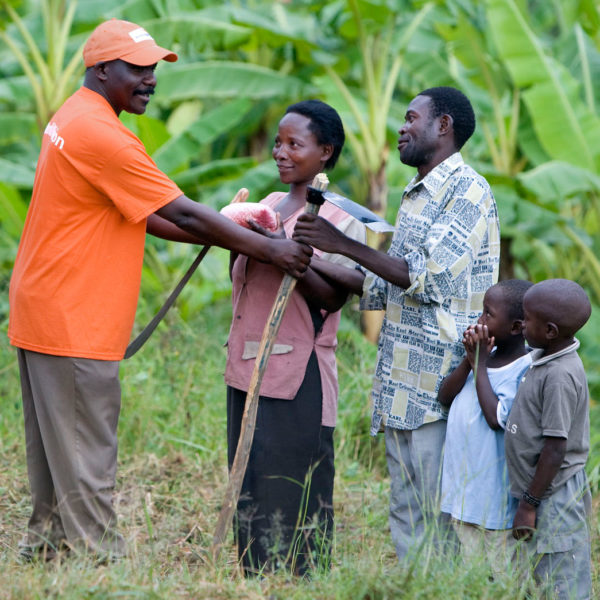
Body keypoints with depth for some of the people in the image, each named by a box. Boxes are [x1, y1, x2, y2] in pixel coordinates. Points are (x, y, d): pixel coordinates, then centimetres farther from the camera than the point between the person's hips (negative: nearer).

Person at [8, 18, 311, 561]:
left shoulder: (73, 120, 15)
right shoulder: (101, 134, -18)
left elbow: (144, 215, 15)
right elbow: (184, 215, -18)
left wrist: (228, 237, 8)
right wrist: (269, 250, -13)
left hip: (44, 313, 10)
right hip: (74, 324, -10)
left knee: (55, 451, 15)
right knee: (85, 458, -6)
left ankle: (45, 548, 22)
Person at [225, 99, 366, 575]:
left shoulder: (341, 220, -6)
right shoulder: (269, 204, 15)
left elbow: (330, 298, -14)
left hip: (298, 375, -7)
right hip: (248, 367, 7)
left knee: (292, 497, -6)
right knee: (249, 491, 11)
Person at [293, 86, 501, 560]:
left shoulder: (467, 191, -9)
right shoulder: (414, 197, 20)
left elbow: (429, 277, -18)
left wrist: (344, 244, -14)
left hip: (442, 384, -9)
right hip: (400, 388, 9)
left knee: (444, 521, -7)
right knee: (406, 520, 11)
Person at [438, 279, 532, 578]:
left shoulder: (526, 370, -16)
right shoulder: (485, 353, 7)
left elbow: (498, 418, -23)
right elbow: (444, 397, 4)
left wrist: (480, 366, -16)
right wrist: (469, 360, -10)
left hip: (497, 502, -8)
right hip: (463, 494, 8)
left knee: (503, 575, 1)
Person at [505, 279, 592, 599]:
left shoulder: (560, 376, -25)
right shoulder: (546, 360, 5)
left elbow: (556, 449, -22)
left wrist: (529, 504, -17)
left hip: (555, 497, -10)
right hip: (548, 494, 10)